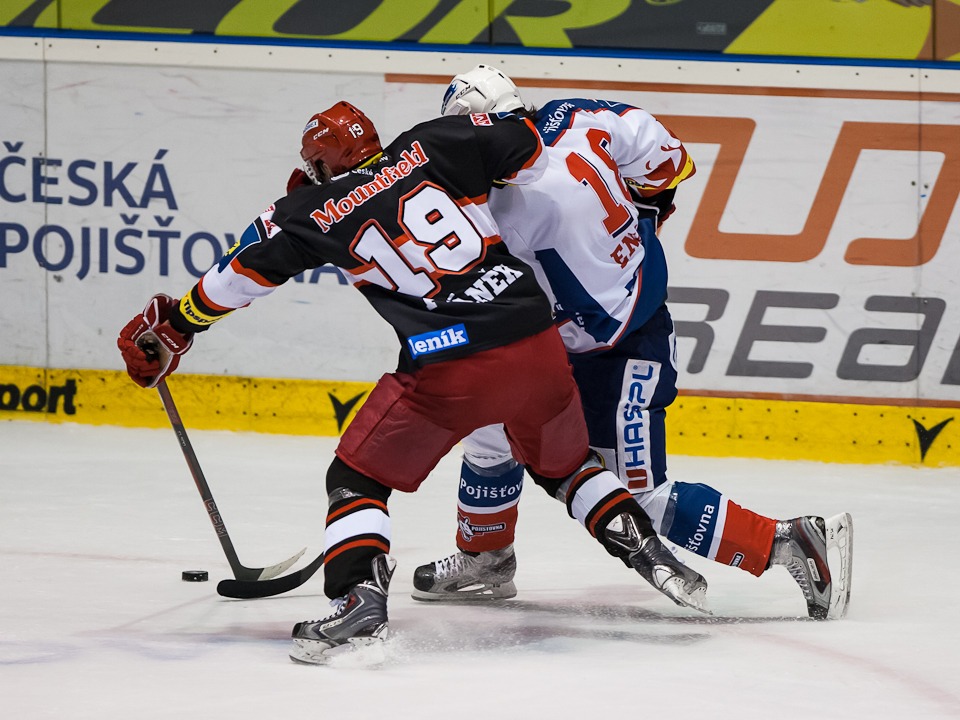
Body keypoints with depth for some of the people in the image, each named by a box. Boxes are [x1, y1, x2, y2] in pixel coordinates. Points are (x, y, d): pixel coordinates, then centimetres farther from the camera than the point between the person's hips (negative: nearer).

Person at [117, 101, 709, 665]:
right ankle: (653, 557, 21)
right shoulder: (432, 147, 10)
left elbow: (244, 271, 12)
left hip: (449, 372, -4)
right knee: (564, 463, 30)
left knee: (359, 477, 12)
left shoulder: (316, 213, 7)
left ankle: (360, 600, -8)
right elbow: (528, 151, 8)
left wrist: (173, 325, 25)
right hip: (537, 343, 4)